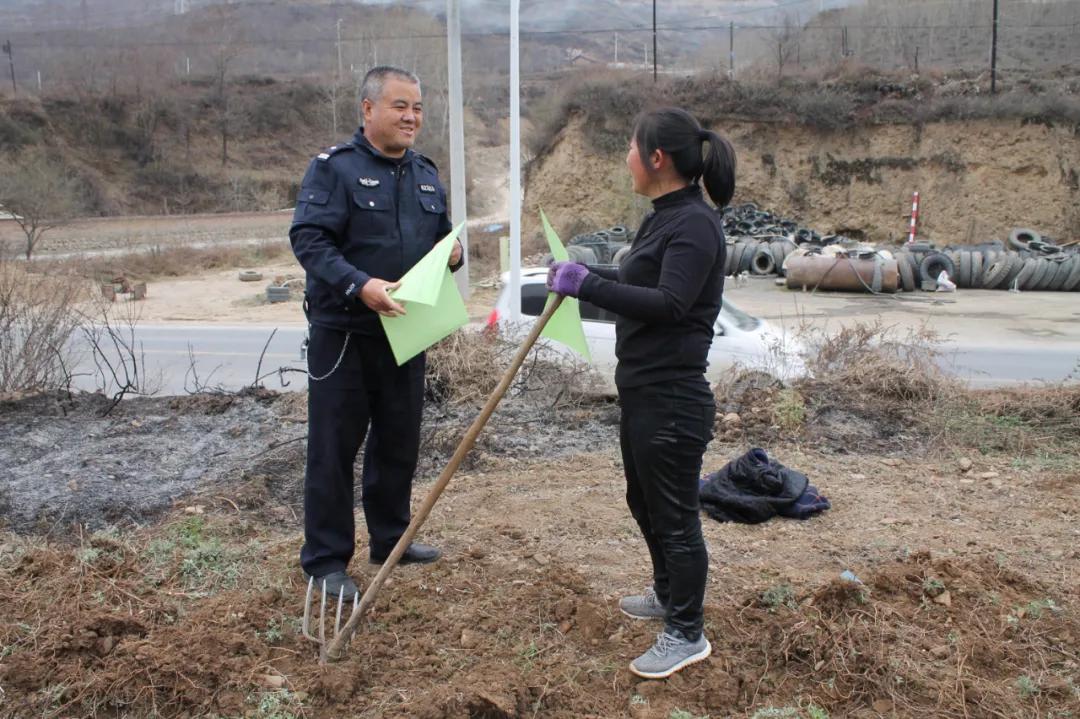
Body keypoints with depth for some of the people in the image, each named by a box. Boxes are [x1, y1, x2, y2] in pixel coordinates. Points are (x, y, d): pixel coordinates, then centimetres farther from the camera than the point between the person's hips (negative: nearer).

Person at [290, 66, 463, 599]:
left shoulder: (425, 174, 12)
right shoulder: (334, 167, -10)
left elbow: (441, 236, 21)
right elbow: (308, 239, -19)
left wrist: (453, 252, -3)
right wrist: (359, 284, -32)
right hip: (342, 333, -7)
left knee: (398, 444, 16)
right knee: (334, 448, 0)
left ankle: (390, 539, 33)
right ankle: (325, 559, 12)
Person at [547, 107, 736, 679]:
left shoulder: (694, 224, -19)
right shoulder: (663, 218, 12)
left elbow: (669, 303, -29)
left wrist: (587, 285, -29)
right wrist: (584, 274, 23)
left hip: (672, 399, -11)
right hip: (642, 390, 11)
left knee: (673, 514, 2)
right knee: (643, 501, 25)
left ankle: (686, 634, 18)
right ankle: (669, 594, 46)